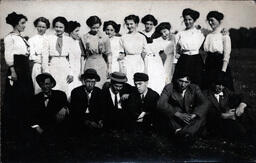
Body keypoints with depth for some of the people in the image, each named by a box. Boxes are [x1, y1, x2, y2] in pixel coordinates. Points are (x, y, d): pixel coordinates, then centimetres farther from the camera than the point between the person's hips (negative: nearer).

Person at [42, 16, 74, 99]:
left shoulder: (69, 40, 6)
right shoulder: (49, 39, 2)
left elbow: (71, 57, 6)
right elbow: (45, 57, 1)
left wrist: (71, 73, 1)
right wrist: (46, 73, -4)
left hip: (65, 68, 1)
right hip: (53, 67, -1)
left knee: (65, 91, -2)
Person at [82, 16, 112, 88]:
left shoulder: (104, 37, 2)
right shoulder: (84, 38, 4)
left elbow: (108, 53, 7)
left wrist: (109, 67, 4)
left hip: (101, 64, 0)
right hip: (89, 64, 1)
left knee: (99, 87, -3)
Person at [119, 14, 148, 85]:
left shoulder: (141, 37, 5)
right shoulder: (123, 37, 6)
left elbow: (144, 52, 8)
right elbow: (122, 52, 10)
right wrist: (120, 57, -6)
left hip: (139, 61, 0)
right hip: (127, 62, 0)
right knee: (127, 82, -6)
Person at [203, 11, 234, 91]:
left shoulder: (224, 34, -7)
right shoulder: (209, 35, 12)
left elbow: (227, 54, -12)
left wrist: (223, 71, -17)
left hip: (220, 63, -6)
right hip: (209, 64, 6)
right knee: (208, 89, 8)